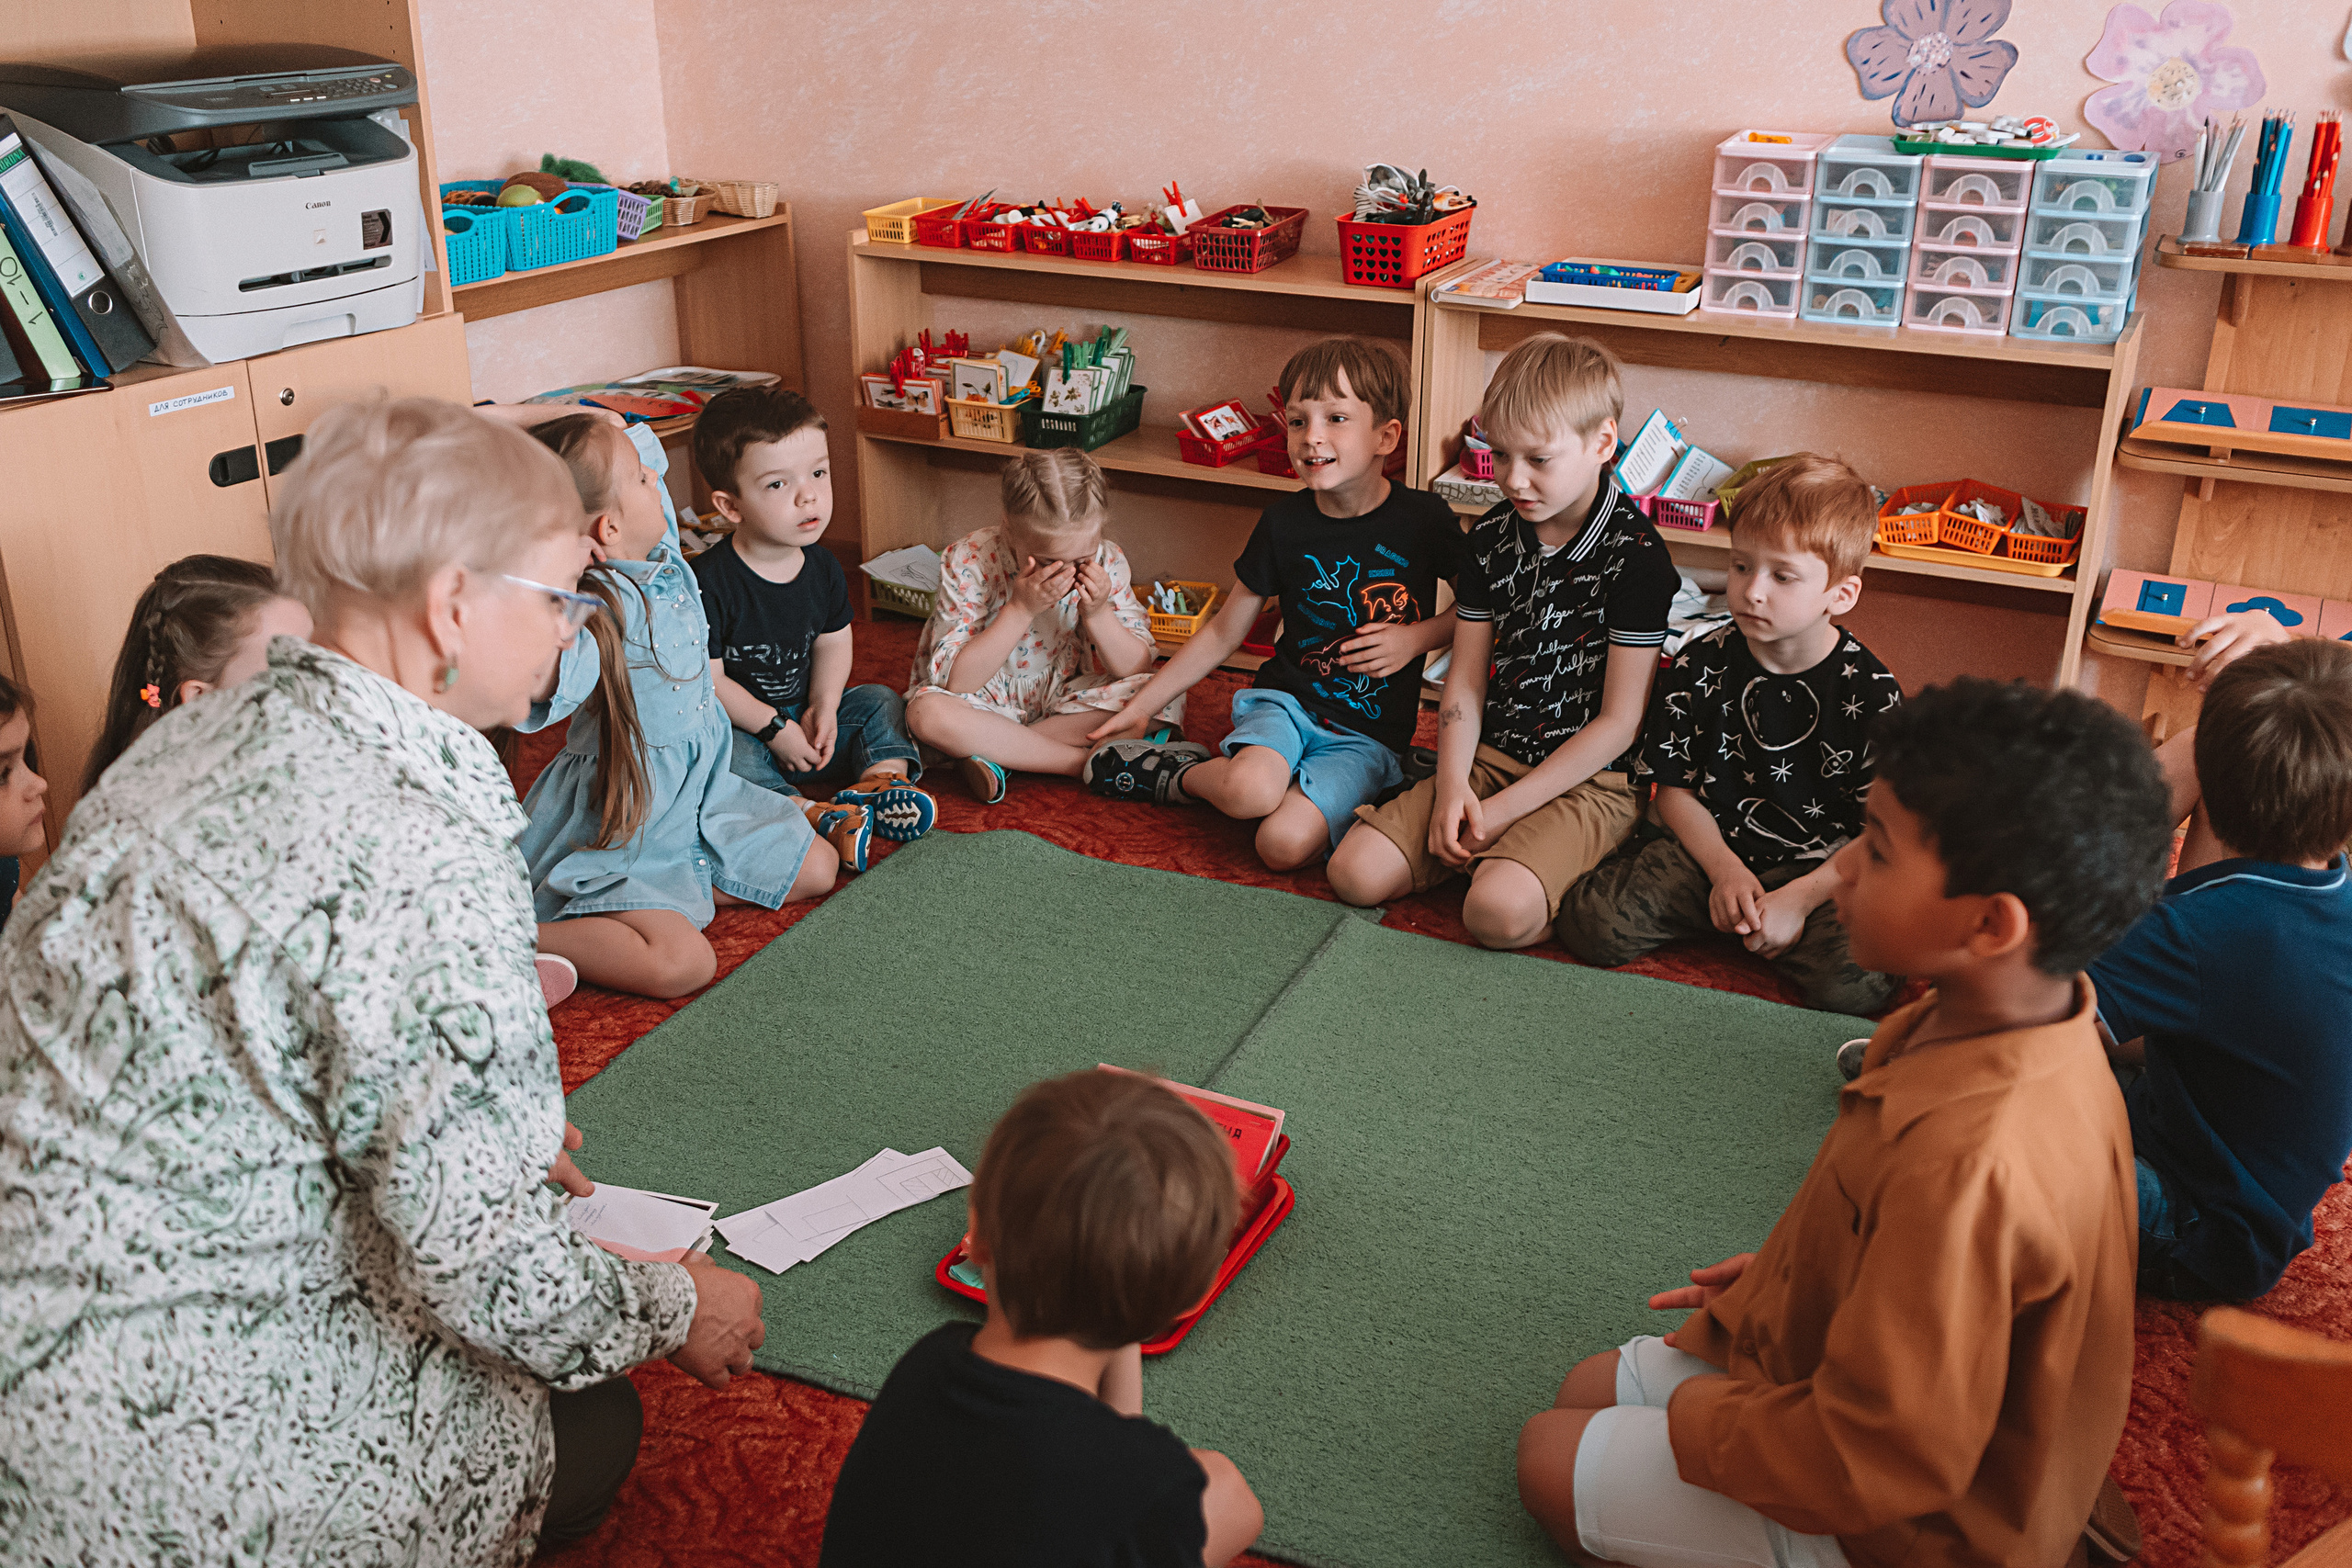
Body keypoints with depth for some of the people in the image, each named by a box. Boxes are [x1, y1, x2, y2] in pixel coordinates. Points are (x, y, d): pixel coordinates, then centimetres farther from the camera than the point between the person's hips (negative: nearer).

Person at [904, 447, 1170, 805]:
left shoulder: (1106, 562, -15)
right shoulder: (969, 562, -23)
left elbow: (1137, 669, -12)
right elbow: (956, 682, -26)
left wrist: (1097, 614, -30)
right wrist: (1020, 609, -35)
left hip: (1064, 697, 3)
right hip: (988, 701, -3)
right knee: (928, 713, -36)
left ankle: (994, 752, -21)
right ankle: (1090, 762, -24)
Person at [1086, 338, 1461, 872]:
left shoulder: (1424, 519, -6)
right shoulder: (1284, 523, -1)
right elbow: (1223, 632, 9)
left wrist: (1418, 636, -11)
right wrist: (1141, 704, 9)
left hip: (1367, 735, -1)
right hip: (1285, 700, 1)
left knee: (1286, 843, -28)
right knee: (1249, 791, -35)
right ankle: (1184, 772, -2)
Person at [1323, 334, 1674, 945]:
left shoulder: (1637, 556, -15)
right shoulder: (1491, 537, 4)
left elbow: (1619, 723, -14)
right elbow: (1466, 679, 6)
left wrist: (1502, 810, -15)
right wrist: (1452, 785, -11)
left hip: (1589, 779, -6)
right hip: (1488, 757, 6)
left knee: (1498, 912, -31)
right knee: (1355, 872, -11)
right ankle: (1493, 849, 6)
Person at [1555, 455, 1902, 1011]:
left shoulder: (1871, 694, -9)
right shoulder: (1700, 667, -2)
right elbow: (1673, 788, 4)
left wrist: (1796, 899, -19)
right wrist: (1726, 871, -11)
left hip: (1821, 867, -1)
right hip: (1709, 846, 2)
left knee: (1856, 984, -29)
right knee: (1589, 923, -20)